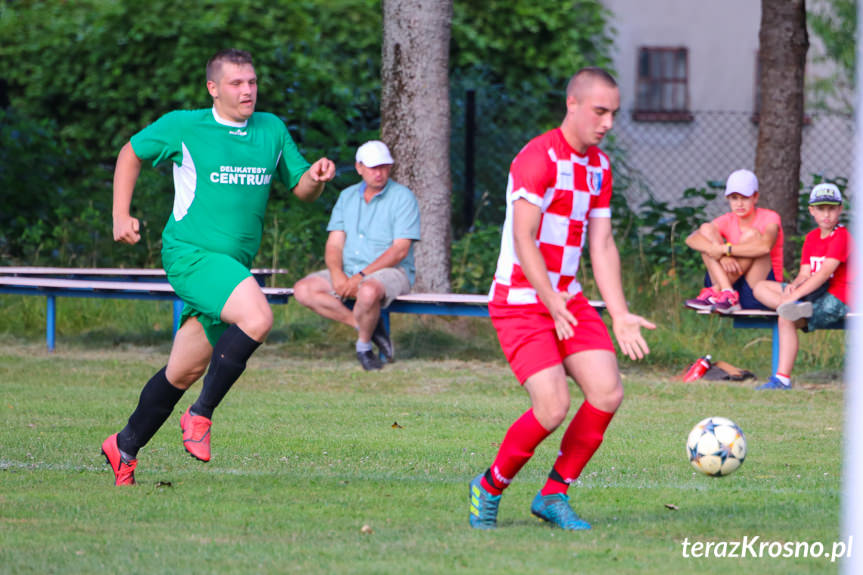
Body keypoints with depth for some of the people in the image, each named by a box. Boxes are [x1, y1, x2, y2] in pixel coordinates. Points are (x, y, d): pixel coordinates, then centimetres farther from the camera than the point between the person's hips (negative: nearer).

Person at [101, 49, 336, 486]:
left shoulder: (272, 130, 10)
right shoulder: (182, 127, -3)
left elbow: (300, 187, 17)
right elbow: (131, 153, 11)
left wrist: (316, 178, -7)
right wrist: (121, 216, 5)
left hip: (233, 264, 6)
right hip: (189, 253, -6)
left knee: (184, 371, 12)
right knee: (257, 318, -29)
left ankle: (125, 447, 30)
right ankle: (201, 415, -17)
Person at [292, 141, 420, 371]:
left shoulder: (402, 197, -5)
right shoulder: (347, 196, 12)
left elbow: (400, 250, -13)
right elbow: (334, 243, 7)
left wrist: (361, 276, -20)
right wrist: (337, 274, -15)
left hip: (390, 272, -6)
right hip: (347, 272, 6)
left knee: (368, 290, -41)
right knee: (303, 290, -16)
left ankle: (364, 346, -14)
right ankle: (363, 325, -15)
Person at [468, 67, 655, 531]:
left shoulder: (599, 165, 11)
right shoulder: (539, 157, -16)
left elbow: (602, 245, 12)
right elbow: (523, 239, -21)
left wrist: (620, 316, 3)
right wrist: (553, 304, -26)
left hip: (568, 299, 8)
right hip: (521, 301, -8)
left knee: (607, 392, -6)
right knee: (553, 407, -18)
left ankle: (554, 496, 8)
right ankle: (488, 489, 5)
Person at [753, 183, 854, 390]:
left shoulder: (842, 237, -11)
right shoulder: (812, 237, 16)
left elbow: (824, 274, -22)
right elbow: (805, 273, 11)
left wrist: (794, 295, -28)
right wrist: (793, 286, -14)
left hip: (836, 299, -9)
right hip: (815, 293, 9)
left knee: (787, 319, -29)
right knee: (761, 288, -1)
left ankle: (782, 379, -33)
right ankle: (794, 307, -30)